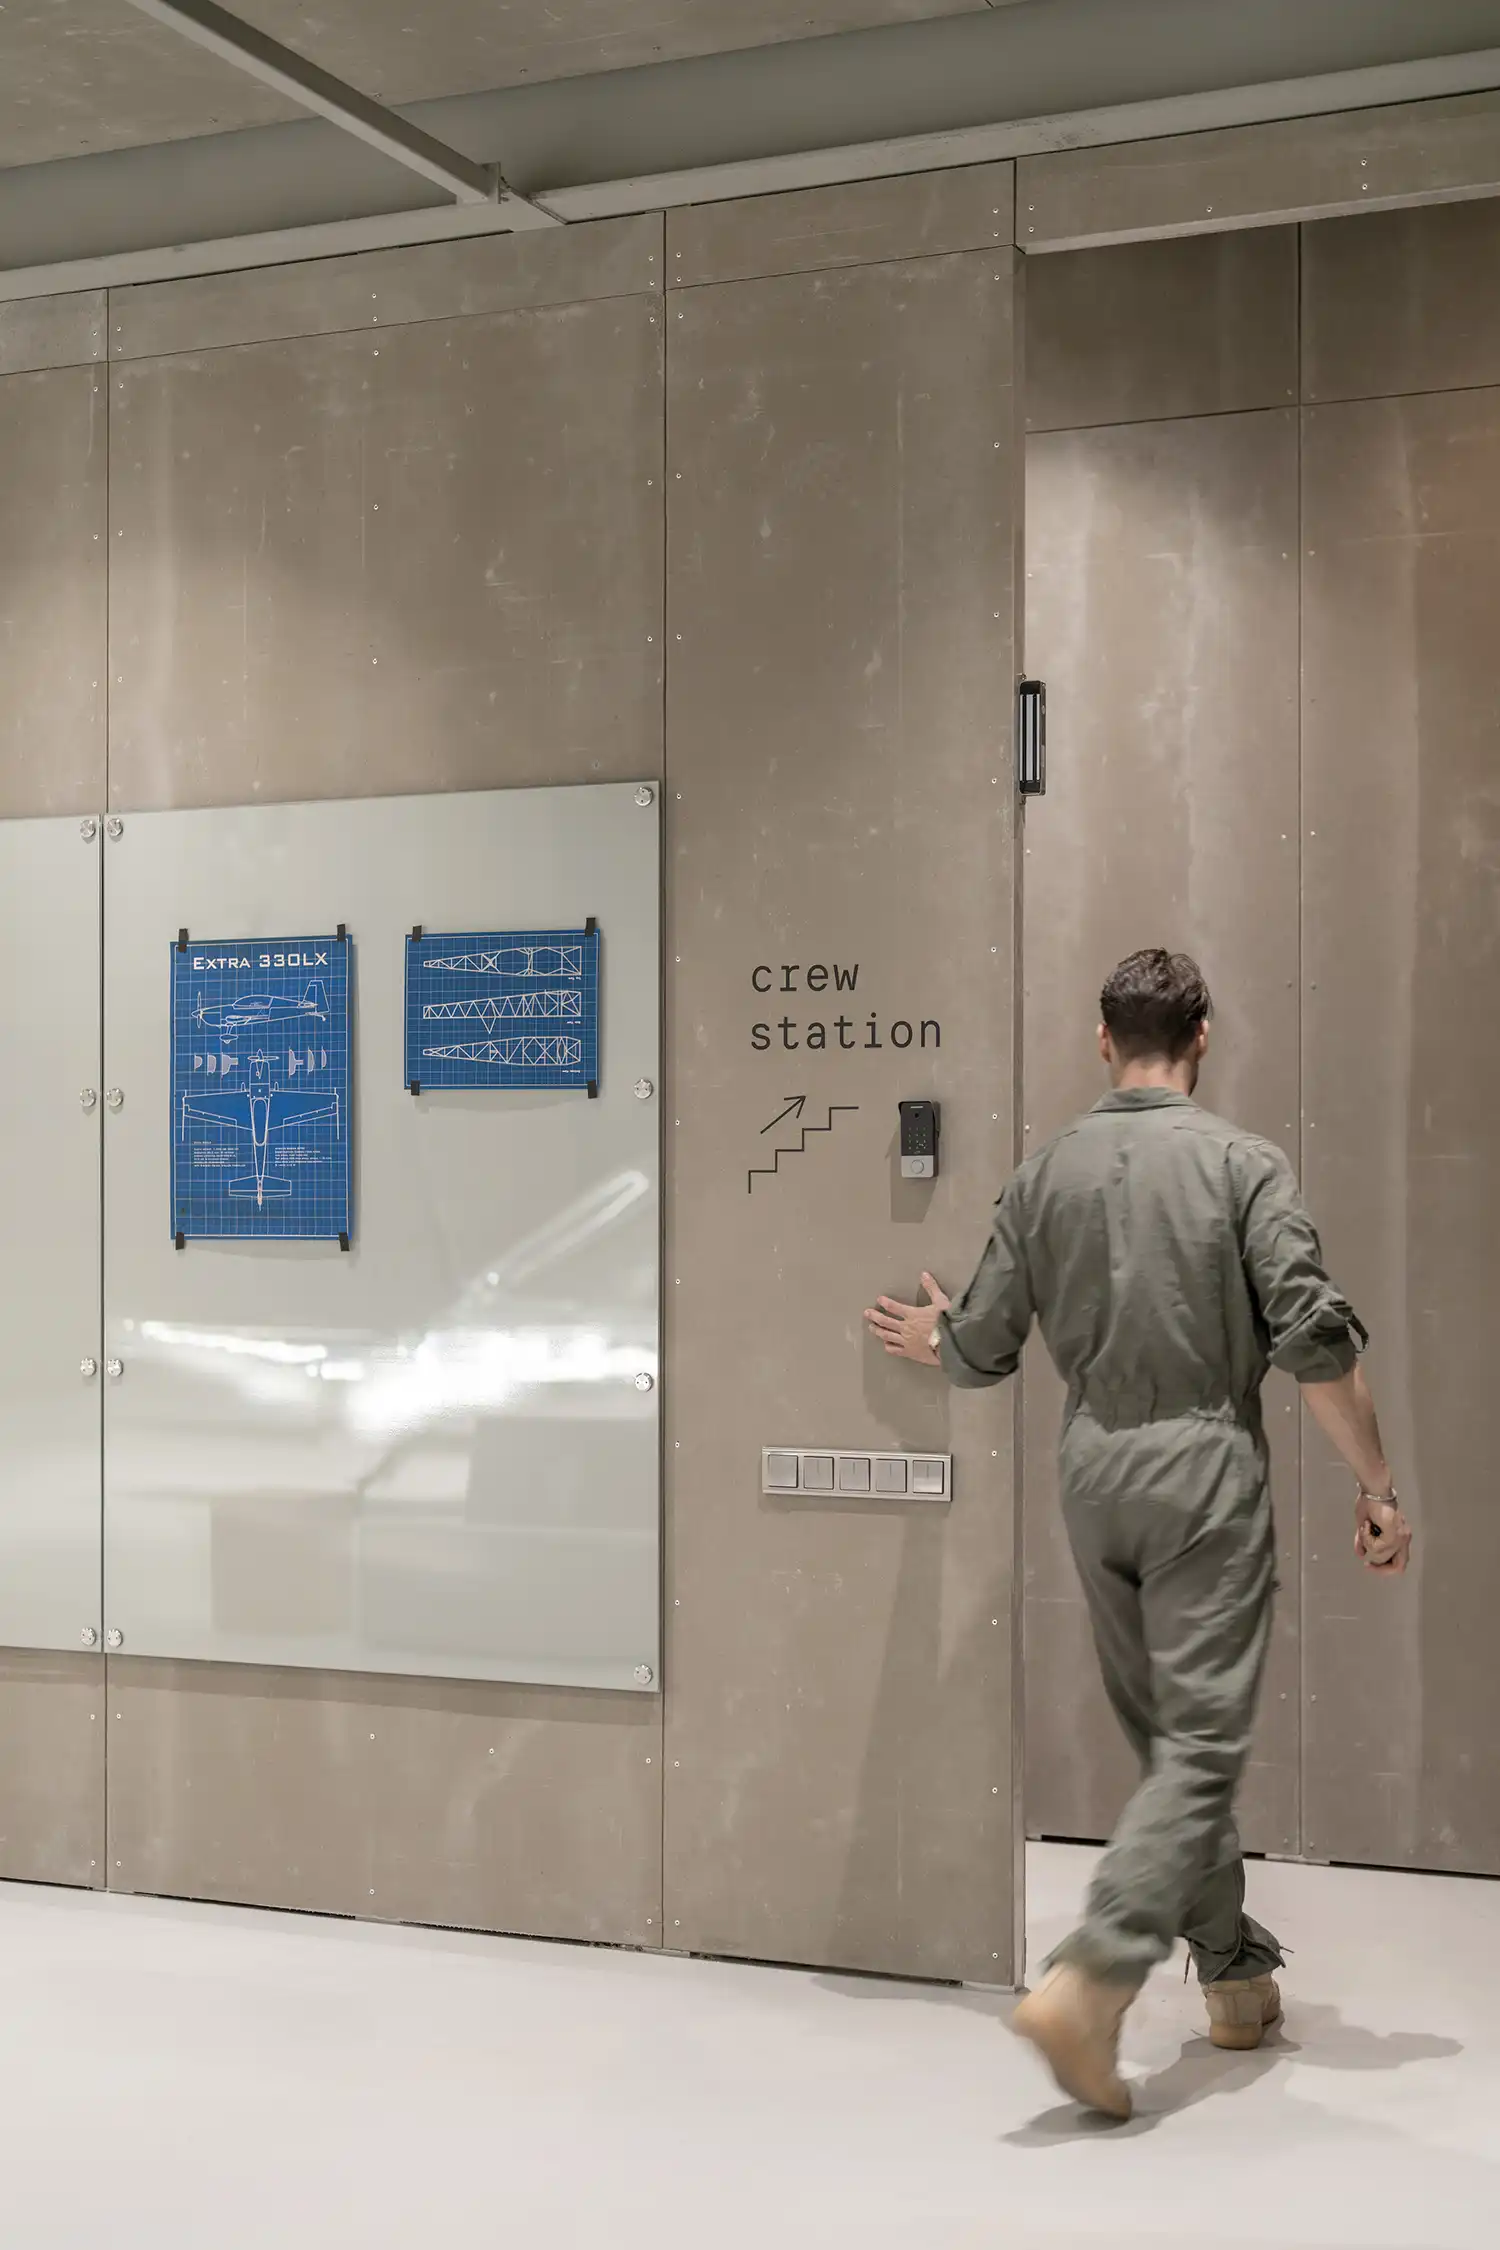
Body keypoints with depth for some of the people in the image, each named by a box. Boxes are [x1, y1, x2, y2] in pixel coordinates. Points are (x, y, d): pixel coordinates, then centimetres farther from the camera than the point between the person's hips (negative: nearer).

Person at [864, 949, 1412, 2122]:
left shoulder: (1047, 1171, 5)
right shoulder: (1241, 1162, -7)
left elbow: (981, 1349, 8)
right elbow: (1316, 1340, -13)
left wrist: (935, 1343, 31)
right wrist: (1378, 1486, -5)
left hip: (1095, 1467, 5)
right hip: (1206, 1464, -5)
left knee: (1171, 1735, 17)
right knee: (1202, 1742, -3)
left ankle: (1237, 1976, 26)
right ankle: (1090, 1982, -18)